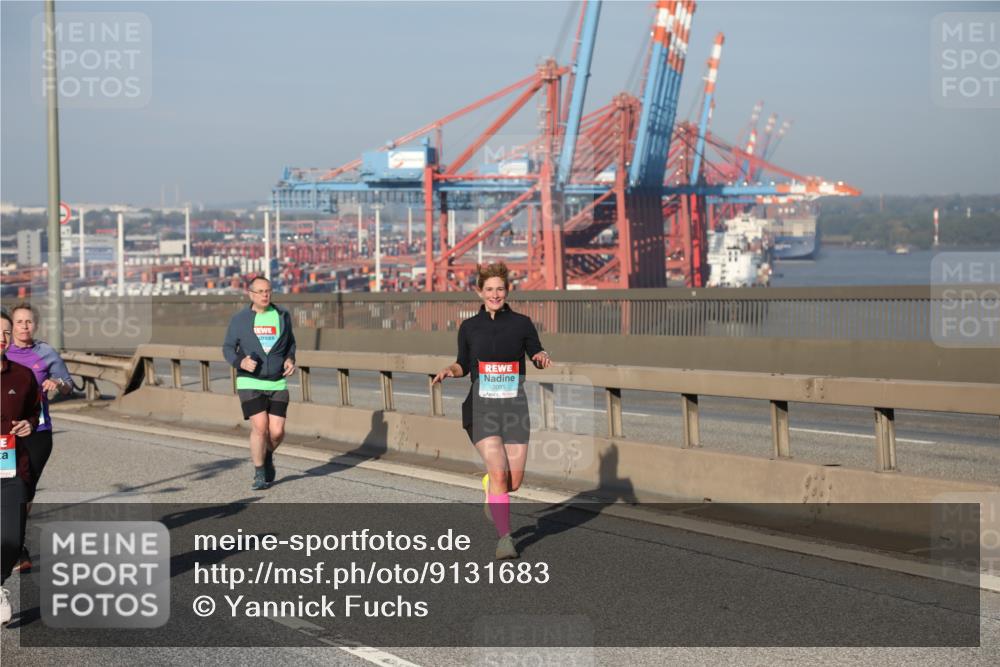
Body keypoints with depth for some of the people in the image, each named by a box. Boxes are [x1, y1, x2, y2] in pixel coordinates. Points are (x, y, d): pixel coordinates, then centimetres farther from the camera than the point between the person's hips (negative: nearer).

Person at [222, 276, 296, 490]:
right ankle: (260, 475, 3)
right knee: (260, 427, -15)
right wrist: (240, 362, -16)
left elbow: (290, 342, 17)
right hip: (250, 383, -2)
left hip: (277, 384, 2)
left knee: (277, 432, -5)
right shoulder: (239, 320, -2)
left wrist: (290, 360, -3)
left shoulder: (282, 315, 3)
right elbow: (228, 348, 5)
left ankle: (267, 455, 30)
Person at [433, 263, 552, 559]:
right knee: (499, 473, -16)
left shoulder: (522, 323, 3)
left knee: (514, 481, 1)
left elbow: (536, 351, 14)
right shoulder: (469, 327, 5)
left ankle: (489, 485, 38)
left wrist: (542, 357, -8)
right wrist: (450, 370, -4)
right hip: (481, 407, -1)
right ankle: (504, 538, -5)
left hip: (514, 407, 1)